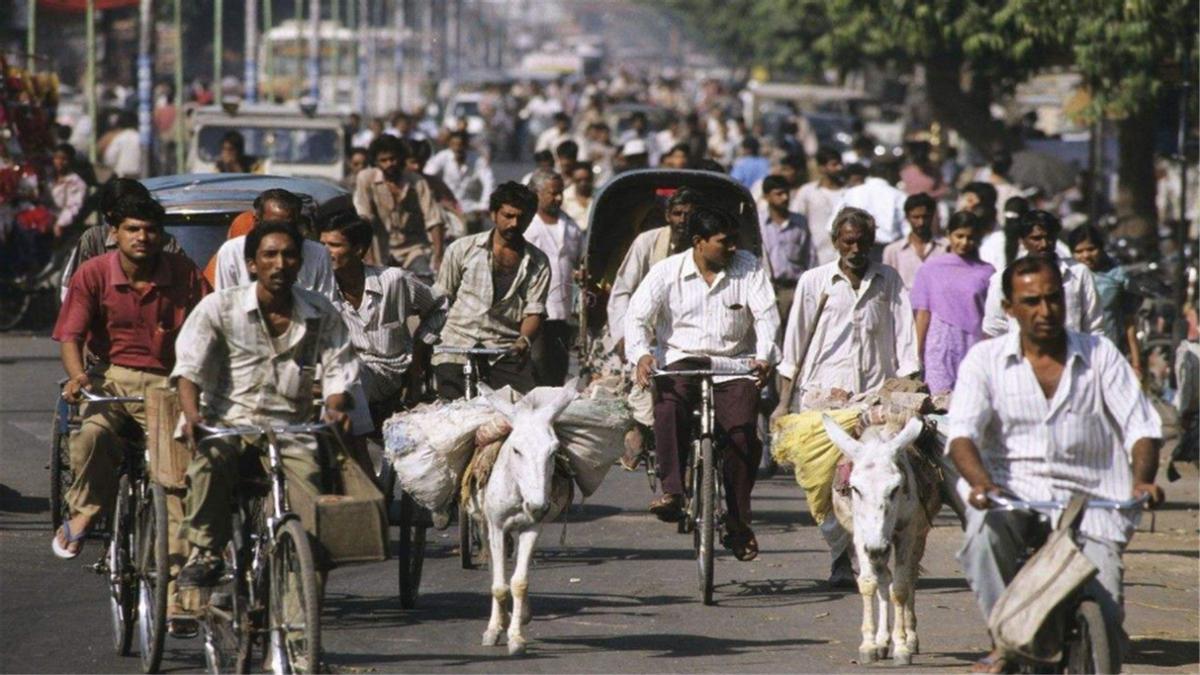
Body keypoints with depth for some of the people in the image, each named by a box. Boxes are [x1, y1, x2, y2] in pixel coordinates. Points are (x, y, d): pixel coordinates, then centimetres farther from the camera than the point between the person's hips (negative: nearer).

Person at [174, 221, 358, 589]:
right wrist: (191, 414, -28)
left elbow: (337, 373, 6)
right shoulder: (220, 307, 0)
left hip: (291, 429, 2)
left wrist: (336, 409, -18)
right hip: (229, 421, -2)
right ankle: (204, 554, -21)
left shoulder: (322, 314, 8)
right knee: (209, 462, -36)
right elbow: (189, 366, -8)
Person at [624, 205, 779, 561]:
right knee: (669, 404, -34)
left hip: (733, 364, 1)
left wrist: (765, 357, -23)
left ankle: (738, 524, -8)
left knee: (744, 431, -20)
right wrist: (641, 354, -26)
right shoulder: (667, 272, 2)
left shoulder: (749, 268, 4)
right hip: (681, 360, -1)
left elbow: (766, 315, -4)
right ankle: (671, 492, -36)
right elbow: (637, 315, -5)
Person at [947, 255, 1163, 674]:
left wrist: (1143, 480, -20)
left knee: (1102, 605, -19)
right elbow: (962, 433, -6)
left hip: (1088, 498, 1)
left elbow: (1140, 426, 3)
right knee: (985, 531, -36)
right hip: (1011, 493, -1)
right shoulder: (985, 360, 7)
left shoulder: (1100, 356, 10)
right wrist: (981, 482, -28)